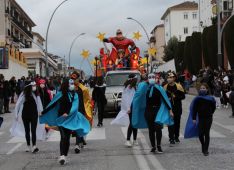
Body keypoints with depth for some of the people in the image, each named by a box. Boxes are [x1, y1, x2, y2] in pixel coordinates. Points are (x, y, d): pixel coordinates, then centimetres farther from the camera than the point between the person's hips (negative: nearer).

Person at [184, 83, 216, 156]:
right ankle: (203, 147, 26)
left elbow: (213, 107, 10)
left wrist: (209, 114, 10)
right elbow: (194, 109, -1)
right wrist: (194, 118, -4)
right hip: (200, 118, 1)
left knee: (206, 134, 0)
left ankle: (205, 150, 7)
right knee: (200, 134, 0)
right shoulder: (197, 99, -3)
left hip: (208, 118, -1)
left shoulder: (210, 99, -5)